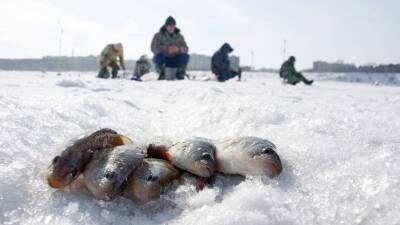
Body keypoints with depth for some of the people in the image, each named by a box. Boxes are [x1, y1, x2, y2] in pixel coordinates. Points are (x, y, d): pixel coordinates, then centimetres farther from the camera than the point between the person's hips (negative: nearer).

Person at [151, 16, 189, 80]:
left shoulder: (179, 36, 5)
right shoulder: (158, 35, -4)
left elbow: (185, 49, -4)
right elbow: (154, 48, -17)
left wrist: (178, 49, -27)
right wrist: (167, 49, -31)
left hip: (174, 61, 2)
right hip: (162, 60, -2)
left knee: (185, 56, -24)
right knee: (159, 54, -35)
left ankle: (180, 74, -11)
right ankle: (161, 74, -17)